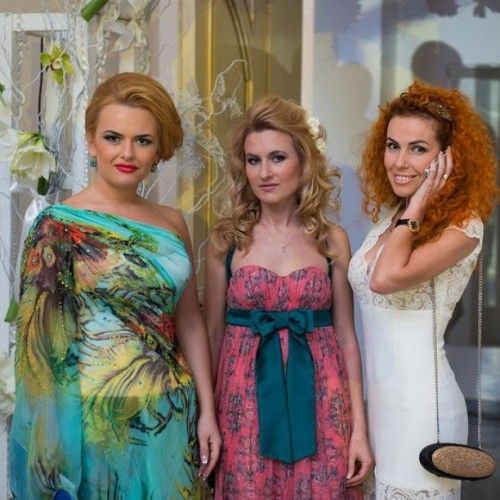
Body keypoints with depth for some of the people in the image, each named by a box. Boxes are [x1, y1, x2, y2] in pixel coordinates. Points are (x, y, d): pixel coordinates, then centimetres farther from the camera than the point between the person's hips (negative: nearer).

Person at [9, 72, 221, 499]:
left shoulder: (172, 223, 4)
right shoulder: (58, 227, -9)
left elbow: (189, 320, 8)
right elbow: (39, 339, -9)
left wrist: (207, 411, 5)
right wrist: (56, 438, -12)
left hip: (172, 417, 5)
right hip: (96, 420, -4)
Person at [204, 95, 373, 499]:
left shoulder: (332, 240, 1)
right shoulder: (226, 239, -1)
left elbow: (345, 335, 3)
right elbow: (213, 333, 4)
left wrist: (359, 428, 1)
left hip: (319, 402, 1)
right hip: (247, 402, 0)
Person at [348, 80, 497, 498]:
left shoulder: (463, 225, -14)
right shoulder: (388, 214, 7)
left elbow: (386, 279, -28)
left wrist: (417, 205, -19)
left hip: (419, 400, -7)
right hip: (378, 393, 8)